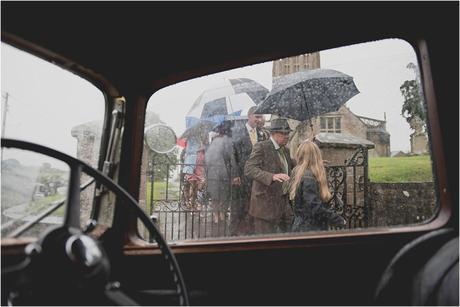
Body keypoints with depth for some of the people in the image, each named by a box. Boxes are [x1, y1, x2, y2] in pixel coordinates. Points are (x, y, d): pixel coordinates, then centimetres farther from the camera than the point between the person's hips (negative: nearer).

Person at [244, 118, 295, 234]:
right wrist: (272, 177, -36)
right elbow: (249, 169, -24)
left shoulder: (285, 150, 13)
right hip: (266, 204, -8)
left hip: (284, 203, 8)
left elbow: (292, 169, 25)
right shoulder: (261, 147, -13)